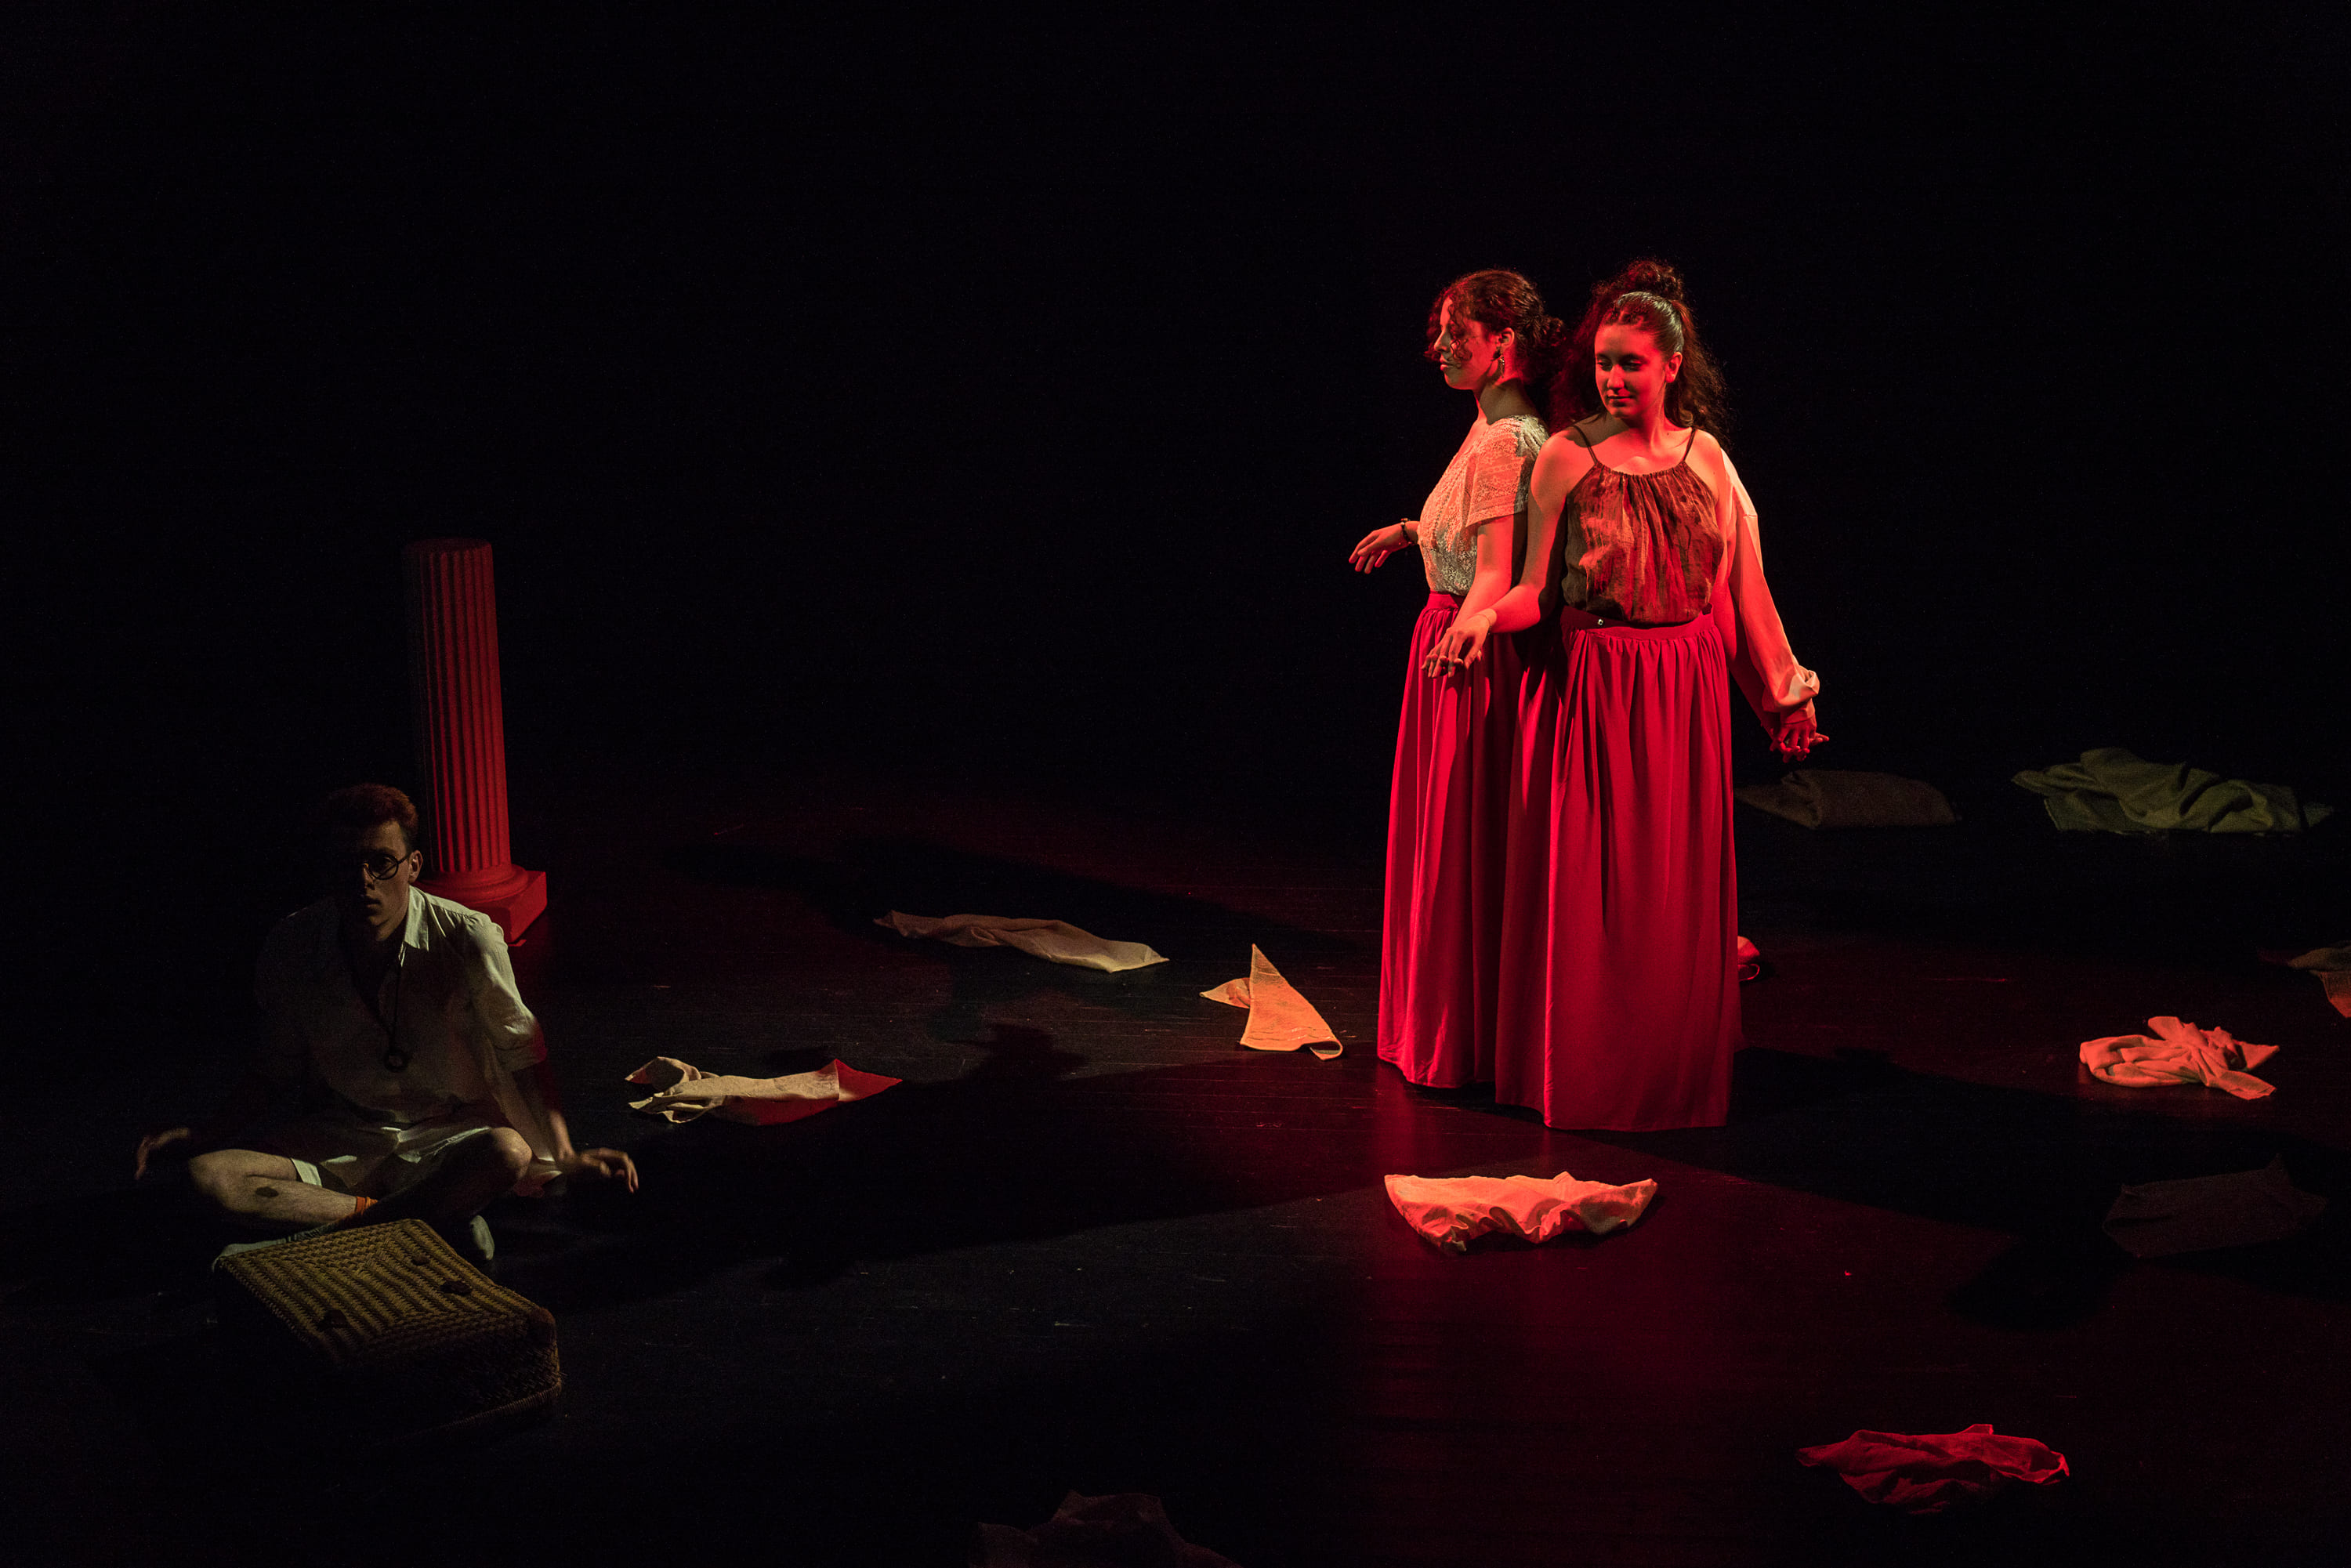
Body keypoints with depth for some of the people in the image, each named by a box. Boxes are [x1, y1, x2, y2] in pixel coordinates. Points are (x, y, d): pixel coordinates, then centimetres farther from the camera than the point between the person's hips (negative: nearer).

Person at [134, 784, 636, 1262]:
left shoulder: (466, 939, -16)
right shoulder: (291, 947, -8)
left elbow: (521, 1053, -6)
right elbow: (277, 1068, 8)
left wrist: (566, 1155, -14)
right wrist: (206, 1134, -5)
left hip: (444, 1132, -3)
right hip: (335, 1136, 3)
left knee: (509, 1152, -37)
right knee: (208, 1176, -24)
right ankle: (437, 1217, -21)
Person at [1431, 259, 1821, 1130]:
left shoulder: (1705, 457, 6)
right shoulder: (1567, 457, -3)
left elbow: (1747, 589, 8)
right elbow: (1537, 588, -4)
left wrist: (1786, 695, 9)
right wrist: (1488, 614, -25)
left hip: (1686, 691, 3)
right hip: (1589, 687, -2)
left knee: (1678, 880, 7)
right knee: (1585, 881, 1)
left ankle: (1673, 1068, 20)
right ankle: (1582, 1068, 13)